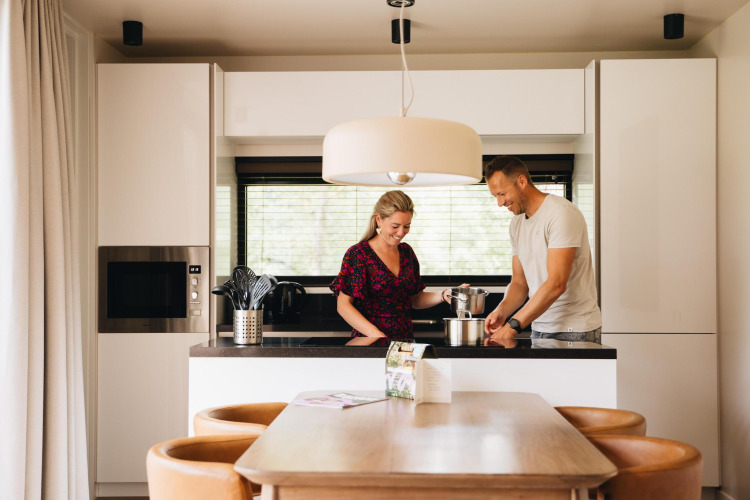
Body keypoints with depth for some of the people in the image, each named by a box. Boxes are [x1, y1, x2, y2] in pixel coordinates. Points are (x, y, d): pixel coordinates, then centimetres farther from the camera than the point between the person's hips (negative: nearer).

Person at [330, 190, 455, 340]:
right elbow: (343, 305, -8)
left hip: (405, 339, 6)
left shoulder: (406, 252, 13)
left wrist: (443, 295, 3)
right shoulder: (358, 253, -5)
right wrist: (375, 333, -19)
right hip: (369, 343, -6)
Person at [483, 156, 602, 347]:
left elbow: (557, 284, -23)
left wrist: (512, 326, -25)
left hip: (574, 331, -7)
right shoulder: (517, 223, 12)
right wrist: (501, 311, -8)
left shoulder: (561, 213, -15)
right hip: (539, 329, 7)